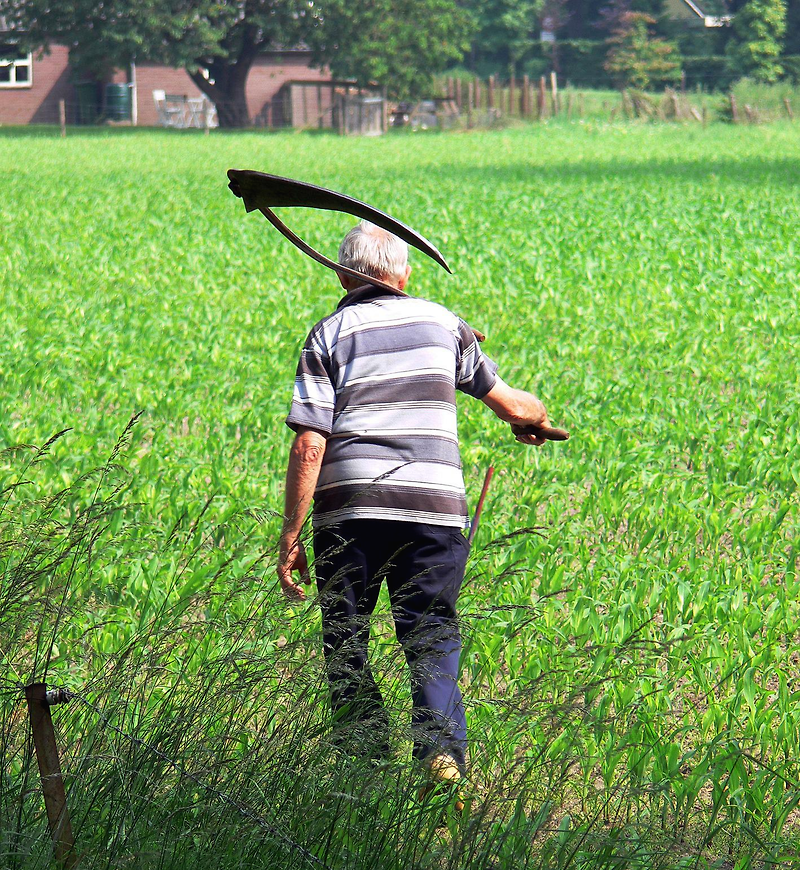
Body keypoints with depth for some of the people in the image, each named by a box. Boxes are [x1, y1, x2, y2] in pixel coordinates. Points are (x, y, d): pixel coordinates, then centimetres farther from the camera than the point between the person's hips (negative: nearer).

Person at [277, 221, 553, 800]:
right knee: (432, 641, 4)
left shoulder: (330, 334, 5)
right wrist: (535, 419, 42)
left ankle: (365, 758, 7)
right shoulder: (441, 322, 12)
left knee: (346, 644, 12)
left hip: (348, 511, -1)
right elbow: (510, 404, 18)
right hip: (435, 507, 1)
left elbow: (308, 447, -4)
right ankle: (442, 746, -19)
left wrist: (290, 538, -2)